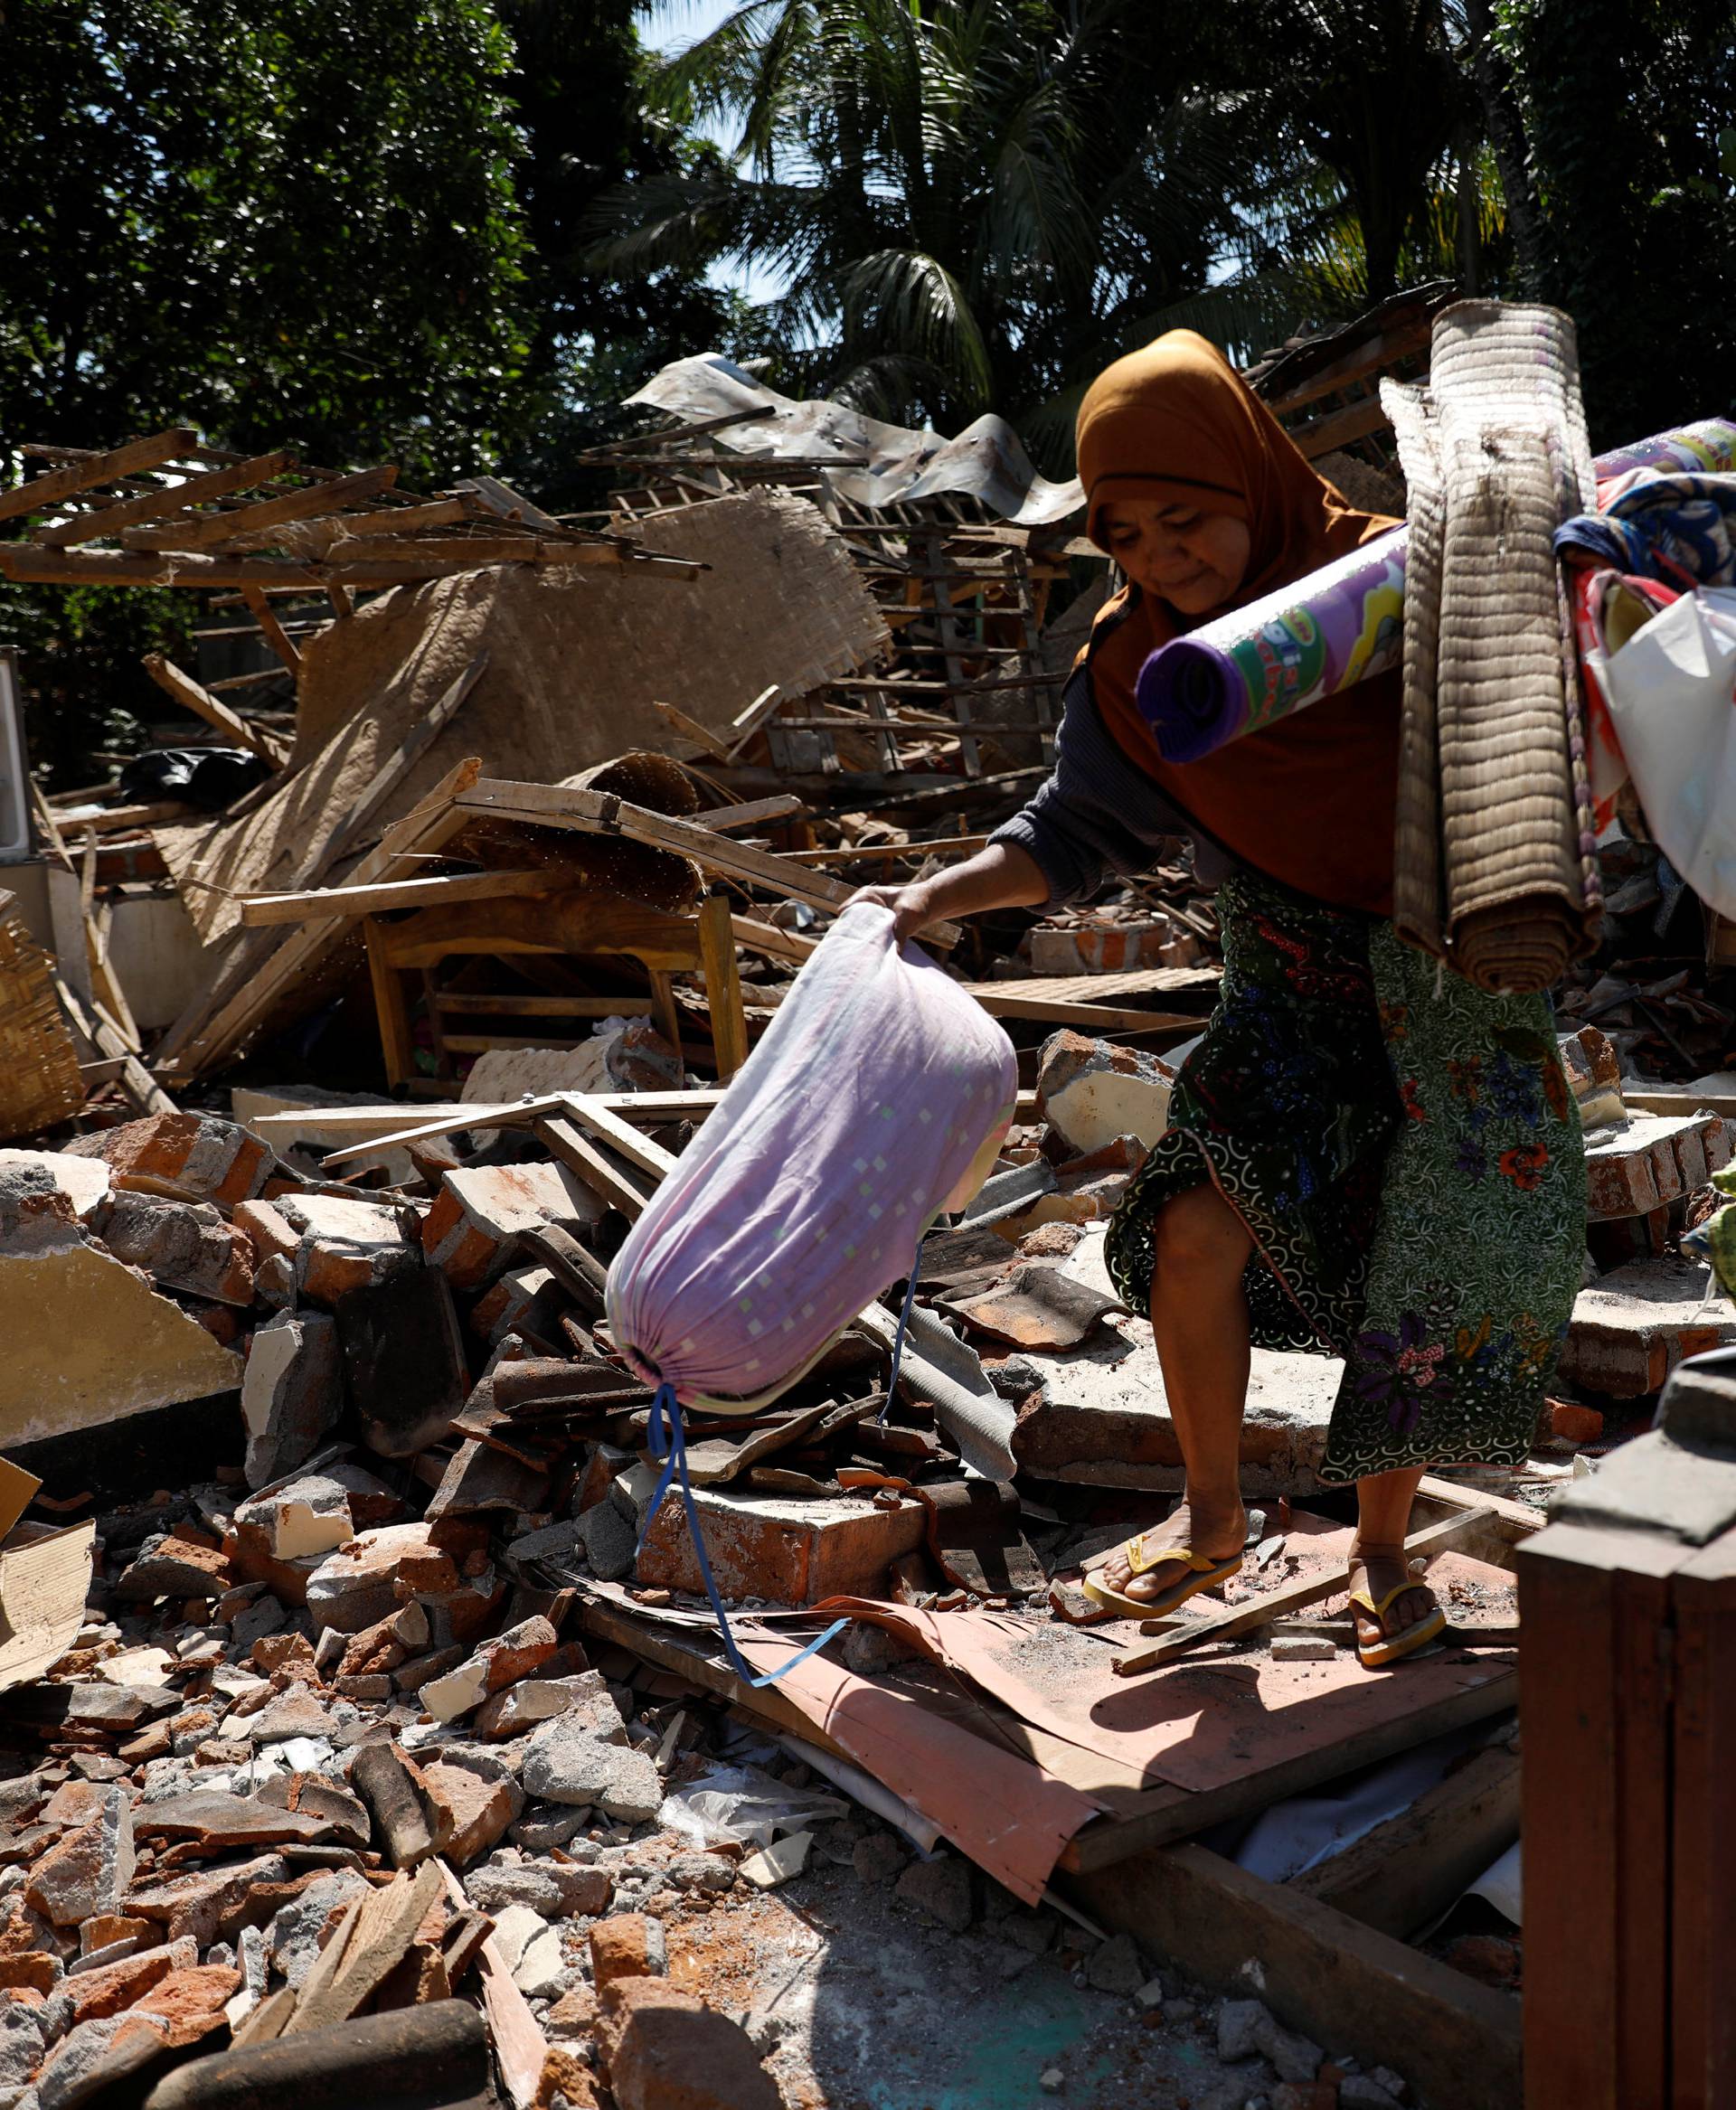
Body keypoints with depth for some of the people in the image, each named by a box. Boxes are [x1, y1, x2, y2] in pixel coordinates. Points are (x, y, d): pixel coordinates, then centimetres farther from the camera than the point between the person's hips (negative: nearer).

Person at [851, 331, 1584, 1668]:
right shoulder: (1134, 668, -7)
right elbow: (1077, 831, 1)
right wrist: (936, 897, -12)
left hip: (1458, 992, -2)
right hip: (1292, 998, 2)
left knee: (1425, 1283, 3)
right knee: (1194, 1230, -15)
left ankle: (1382, 1548, 27)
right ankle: (1213, 1522, 9)